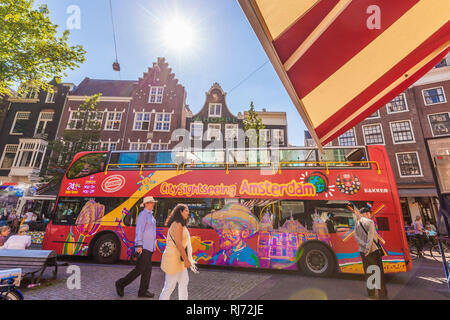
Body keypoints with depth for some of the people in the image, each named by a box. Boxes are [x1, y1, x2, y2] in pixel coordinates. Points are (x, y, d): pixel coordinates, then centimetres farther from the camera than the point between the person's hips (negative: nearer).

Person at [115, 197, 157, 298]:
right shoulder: (143, 214, -13)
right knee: (139, 269, -2)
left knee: (147, 270, 11)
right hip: (143, 247, -9)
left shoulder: (150, 215, 15)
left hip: (149, 248, 9)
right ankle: (120, 284, 16)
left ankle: (143, 292, 22)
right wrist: (139, 245, -22)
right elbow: (139, 230, -18)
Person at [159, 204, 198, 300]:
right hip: (173, 260, -10)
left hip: (179, 259, 10)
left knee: (184, 282, 19)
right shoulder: (177, 225, -20)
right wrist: (186, 260, -19)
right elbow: (179, 244, -24)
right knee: (170, 286, 3)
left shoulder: (179, 224, 11)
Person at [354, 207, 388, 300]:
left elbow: (356, 236, -3)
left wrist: (364, 246, -10)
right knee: (379, 272, 8)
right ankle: (382, 294, 15)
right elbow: (370, 236, -18)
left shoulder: (357, 223, 6)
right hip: (373, 250, -5)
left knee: (368, 273, 14)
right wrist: (368, 248, -17)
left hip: (362, 251, 5)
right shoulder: (370, 222, -11)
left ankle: (371, 293, 22)